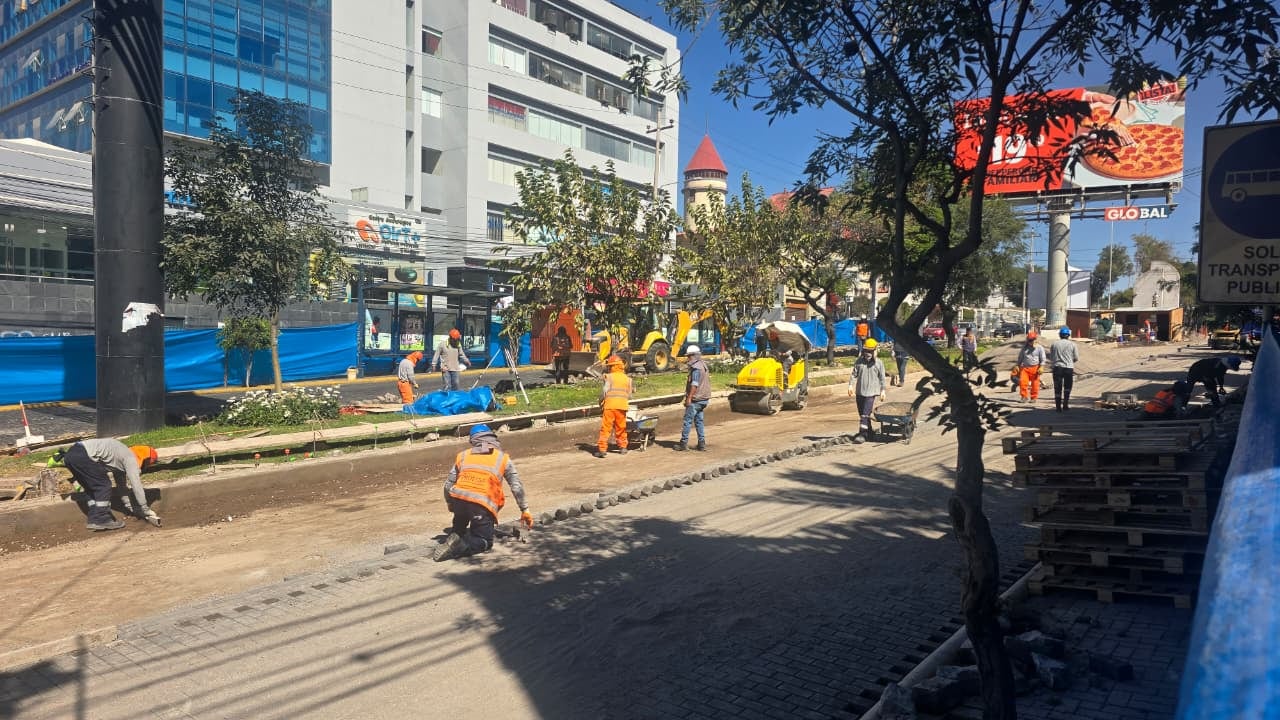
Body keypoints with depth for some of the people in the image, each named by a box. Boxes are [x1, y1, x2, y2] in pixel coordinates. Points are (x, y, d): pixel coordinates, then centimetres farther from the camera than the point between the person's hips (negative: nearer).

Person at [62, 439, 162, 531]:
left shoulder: (121, 457, 26)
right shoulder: (131, 459, -1)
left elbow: (121, 485, 34)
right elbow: (136, 485, -4)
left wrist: (131, 507, 33)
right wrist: (146, 510, 3)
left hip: (71, 454, 10)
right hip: (82, 455, -10)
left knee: (93, 488, 19)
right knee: (103, 485, -2)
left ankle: (94, 519, 16)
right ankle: (101, 520, -3)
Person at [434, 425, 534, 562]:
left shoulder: (463, 455, 21)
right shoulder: (503, 458, 17)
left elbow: (448, 485, 19)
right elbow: (517, 486, 14)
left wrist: (452, 507, 34)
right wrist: (525, 510, 21)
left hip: (458, 499, 3)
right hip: (482, 505, -3)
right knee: (484, 541, 12)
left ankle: (454, 536, 7)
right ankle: (458, 546, -14)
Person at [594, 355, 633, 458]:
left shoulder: (609, 377, -4)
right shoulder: (627, 379, 10)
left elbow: (604, 391, -7)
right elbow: (629, 395, 11)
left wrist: (601, 402, 6)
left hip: (609, 406, -4)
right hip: (622, 406, 4)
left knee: (605, 428, -3)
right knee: (621, 427, 18)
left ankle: (602, 448, -8)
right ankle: (622, 447, 26)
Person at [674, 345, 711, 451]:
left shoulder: (696, 367, -16)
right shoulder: (703, 365, 15)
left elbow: (694, 384, -22)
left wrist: (689, 398, -21)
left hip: (696, 398, -10)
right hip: (704, 398, 10)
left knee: (688, 420, -3)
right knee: (699, 420, 13)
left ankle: (683, 443, 1)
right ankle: (702, 443, 11)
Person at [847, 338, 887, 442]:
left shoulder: (878, 363, -1)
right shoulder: (859, 361, 6)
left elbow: (882, 378, 3)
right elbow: (854, 374, 8)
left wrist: (882, 390, 2)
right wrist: (851, 385, -1)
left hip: (871, 392, -5)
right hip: (859, 391, 5)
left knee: (865, 414, -12)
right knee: (861, 413, 11)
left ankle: (863, 434, -13)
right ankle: (868, 432, 25)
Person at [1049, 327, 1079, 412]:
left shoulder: (1054, 344, 0)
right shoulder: (1072, 345, -2)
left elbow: (1051, 357, 5)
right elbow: (1076, 358, 3)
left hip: (1057, 368, 1)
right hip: (1069, 368, -1)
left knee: (1057, 388, 6)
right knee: (1067, 389, 12)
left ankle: (1058, 407, 4)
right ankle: (1065, 406, 13)